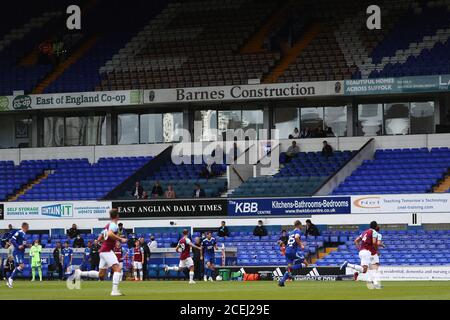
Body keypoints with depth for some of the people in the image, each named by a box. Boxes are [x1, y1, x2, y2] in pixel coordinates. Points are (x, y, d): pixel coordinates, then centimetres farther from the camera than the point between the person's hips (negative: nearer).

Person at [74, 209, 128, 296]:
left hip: (102, 251, 9)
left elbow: (99, 239, 24)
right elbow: (110, 234, -30)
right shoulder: (114, 225, -8)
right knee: (117, 268, -18)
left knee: (101, 276, 13)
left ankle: (80, 273, 13)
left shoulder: (107, 225, 19)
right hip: (107, 250, -9)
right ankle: (115, 290, -29)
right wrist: (120, 239, -22)